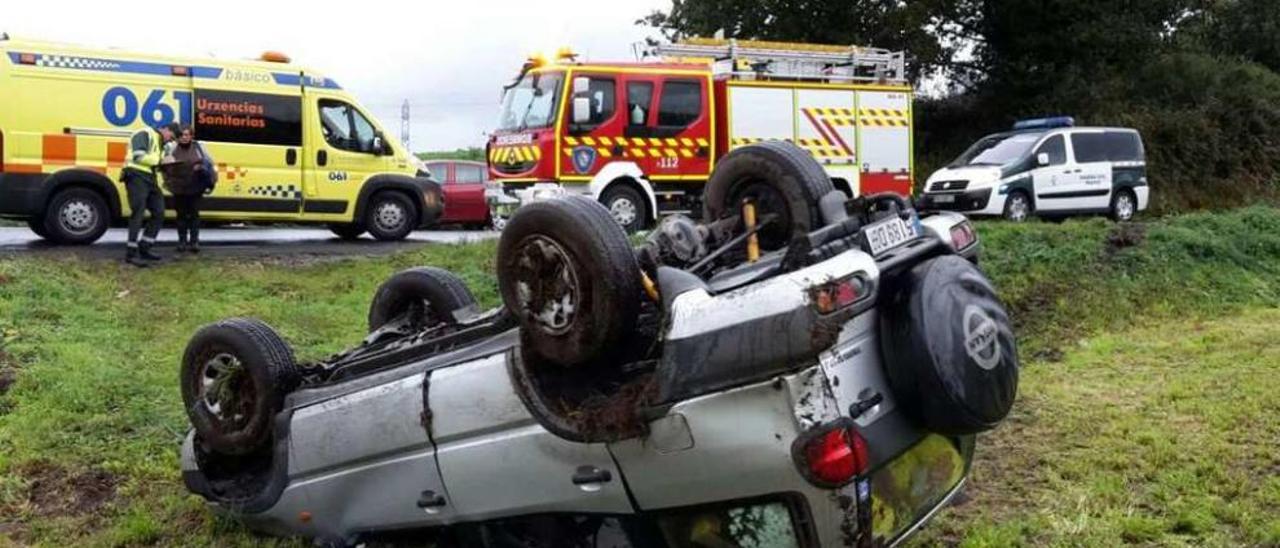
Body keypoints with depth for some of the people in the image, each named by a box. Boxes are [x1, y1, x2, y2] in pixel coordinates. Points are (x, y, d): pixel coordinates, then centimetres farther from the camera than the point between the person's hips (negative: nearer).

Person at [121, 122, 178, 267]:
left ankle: (144, 249, 15)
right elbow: (139, 157, -20)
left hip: (149, 179, 10)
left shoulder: (160, 143, 23)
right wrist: (160, 160, -14)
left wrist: (166, 162, 3)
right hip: (137, 177, -10)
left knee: (159, 213, 7)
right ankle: (131, 254, -9)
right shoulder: (145, 134, -6)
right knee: (138, 214, -12)